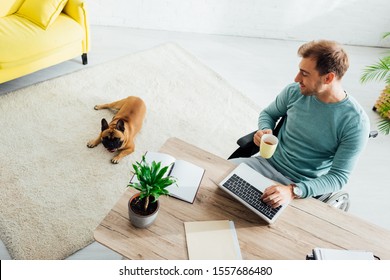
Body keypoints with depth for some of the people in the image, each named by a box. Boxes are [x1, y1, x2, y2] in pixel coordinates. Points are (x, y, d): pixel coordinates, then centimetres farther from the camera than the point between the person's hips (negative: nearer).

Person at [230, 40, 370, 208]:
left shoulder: (356, 123, -17)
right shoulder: (294, 92, -6)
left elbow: (339, 177, -16)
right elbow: (268, 113, 14)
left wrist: (294, 191, -32)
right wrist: (264, 130, -10)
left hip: (303, 188, -4)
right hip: (269, 163, 4)